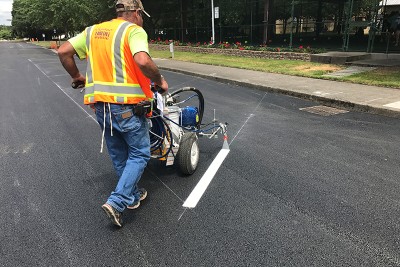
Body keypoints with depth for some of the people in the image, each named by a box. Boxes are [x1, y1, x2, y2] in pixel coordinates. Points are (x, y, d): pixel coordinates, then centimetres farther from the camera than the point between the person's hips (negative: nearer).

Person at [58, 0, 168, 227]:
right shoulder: (134, 31, -6)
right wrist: (160, 80, -9)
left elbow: (63, 51, 11)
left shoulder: (93, 31, 13)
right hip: (127, 105, -7)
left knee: (119, 155, 20)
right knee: (139, 154, 8)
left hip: (101, 105, 7)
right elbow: (142, 61, -25)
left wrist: (77, 77, 23)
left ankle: (132, 196, 35)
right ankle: (117, 203, 0)